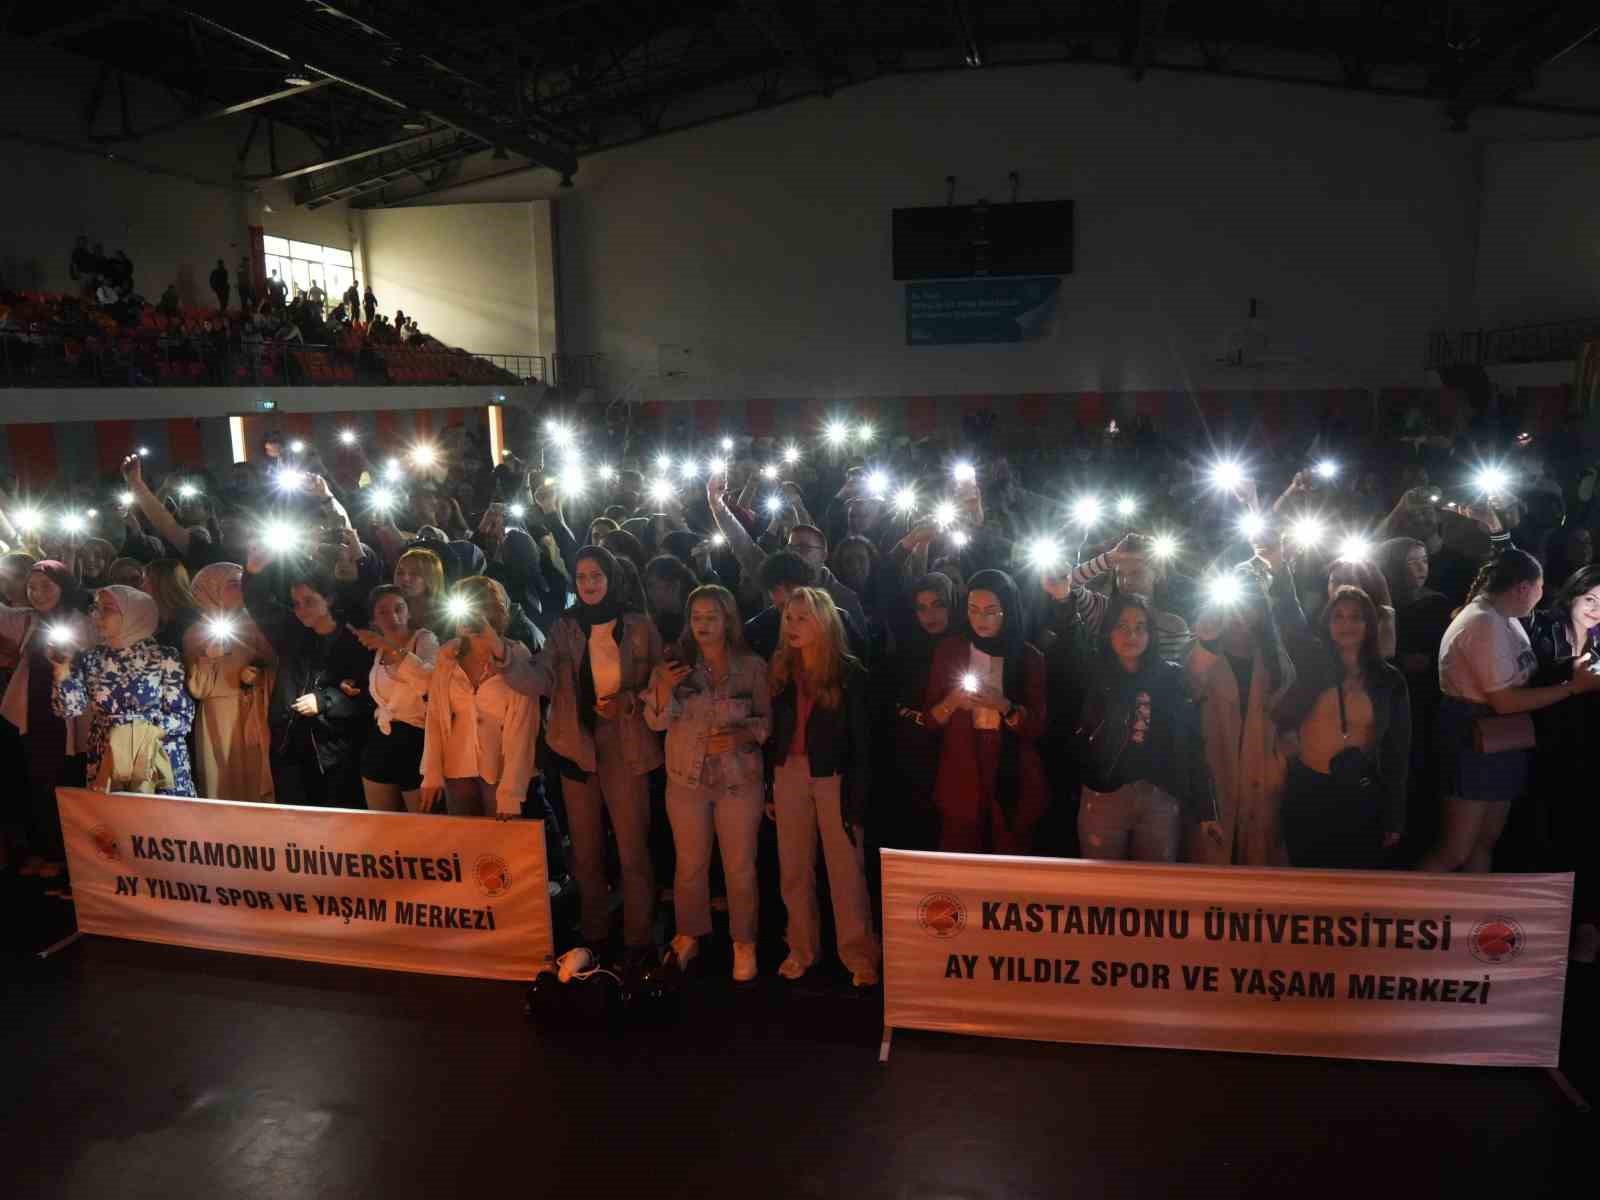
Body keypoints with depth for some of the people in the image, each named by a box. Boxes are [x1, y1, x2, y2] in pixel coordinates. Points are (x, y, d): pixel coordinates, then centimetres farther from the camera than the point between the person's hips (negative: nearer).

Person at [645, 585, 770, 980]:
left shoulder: (752, 666, -3)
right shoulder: (674, 663, 0)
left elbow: (766, 720, 0)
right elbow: (657, 721, -4)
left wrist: (743, 734, -20)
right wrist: (663, 688, -23)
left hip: (739, 778, -1)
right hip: (686, 779, 1)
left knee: (740, 866, 5)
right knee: (690, 864, 13)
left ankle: (743, 943, 20)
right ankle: (688, 936, 30)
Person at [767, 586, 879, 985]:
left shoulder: (850, 672, -8)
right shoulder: (780, 668, 4)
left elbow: (861, 739, -7)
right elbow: (772, 731, 6)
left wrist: (856, 797, -11)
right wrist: (768, 787, 5)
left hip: (835, 777, -4)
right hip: (789, 773, 4)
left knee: (846, 869, 1)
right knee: (794, 868, 11)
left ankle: (858, 955, 14)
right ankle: (802, 948, 25)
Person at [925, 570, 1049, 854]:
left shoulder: (1030, 658, 0)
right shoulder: (949, 652, 2)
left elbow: (1037, 727, -2)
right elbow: (931, 720, 5)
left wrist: (1004, 706, -20)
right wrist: (952, 702, -16)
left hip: (1014, 781, 0)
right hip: (960, 781, 1)